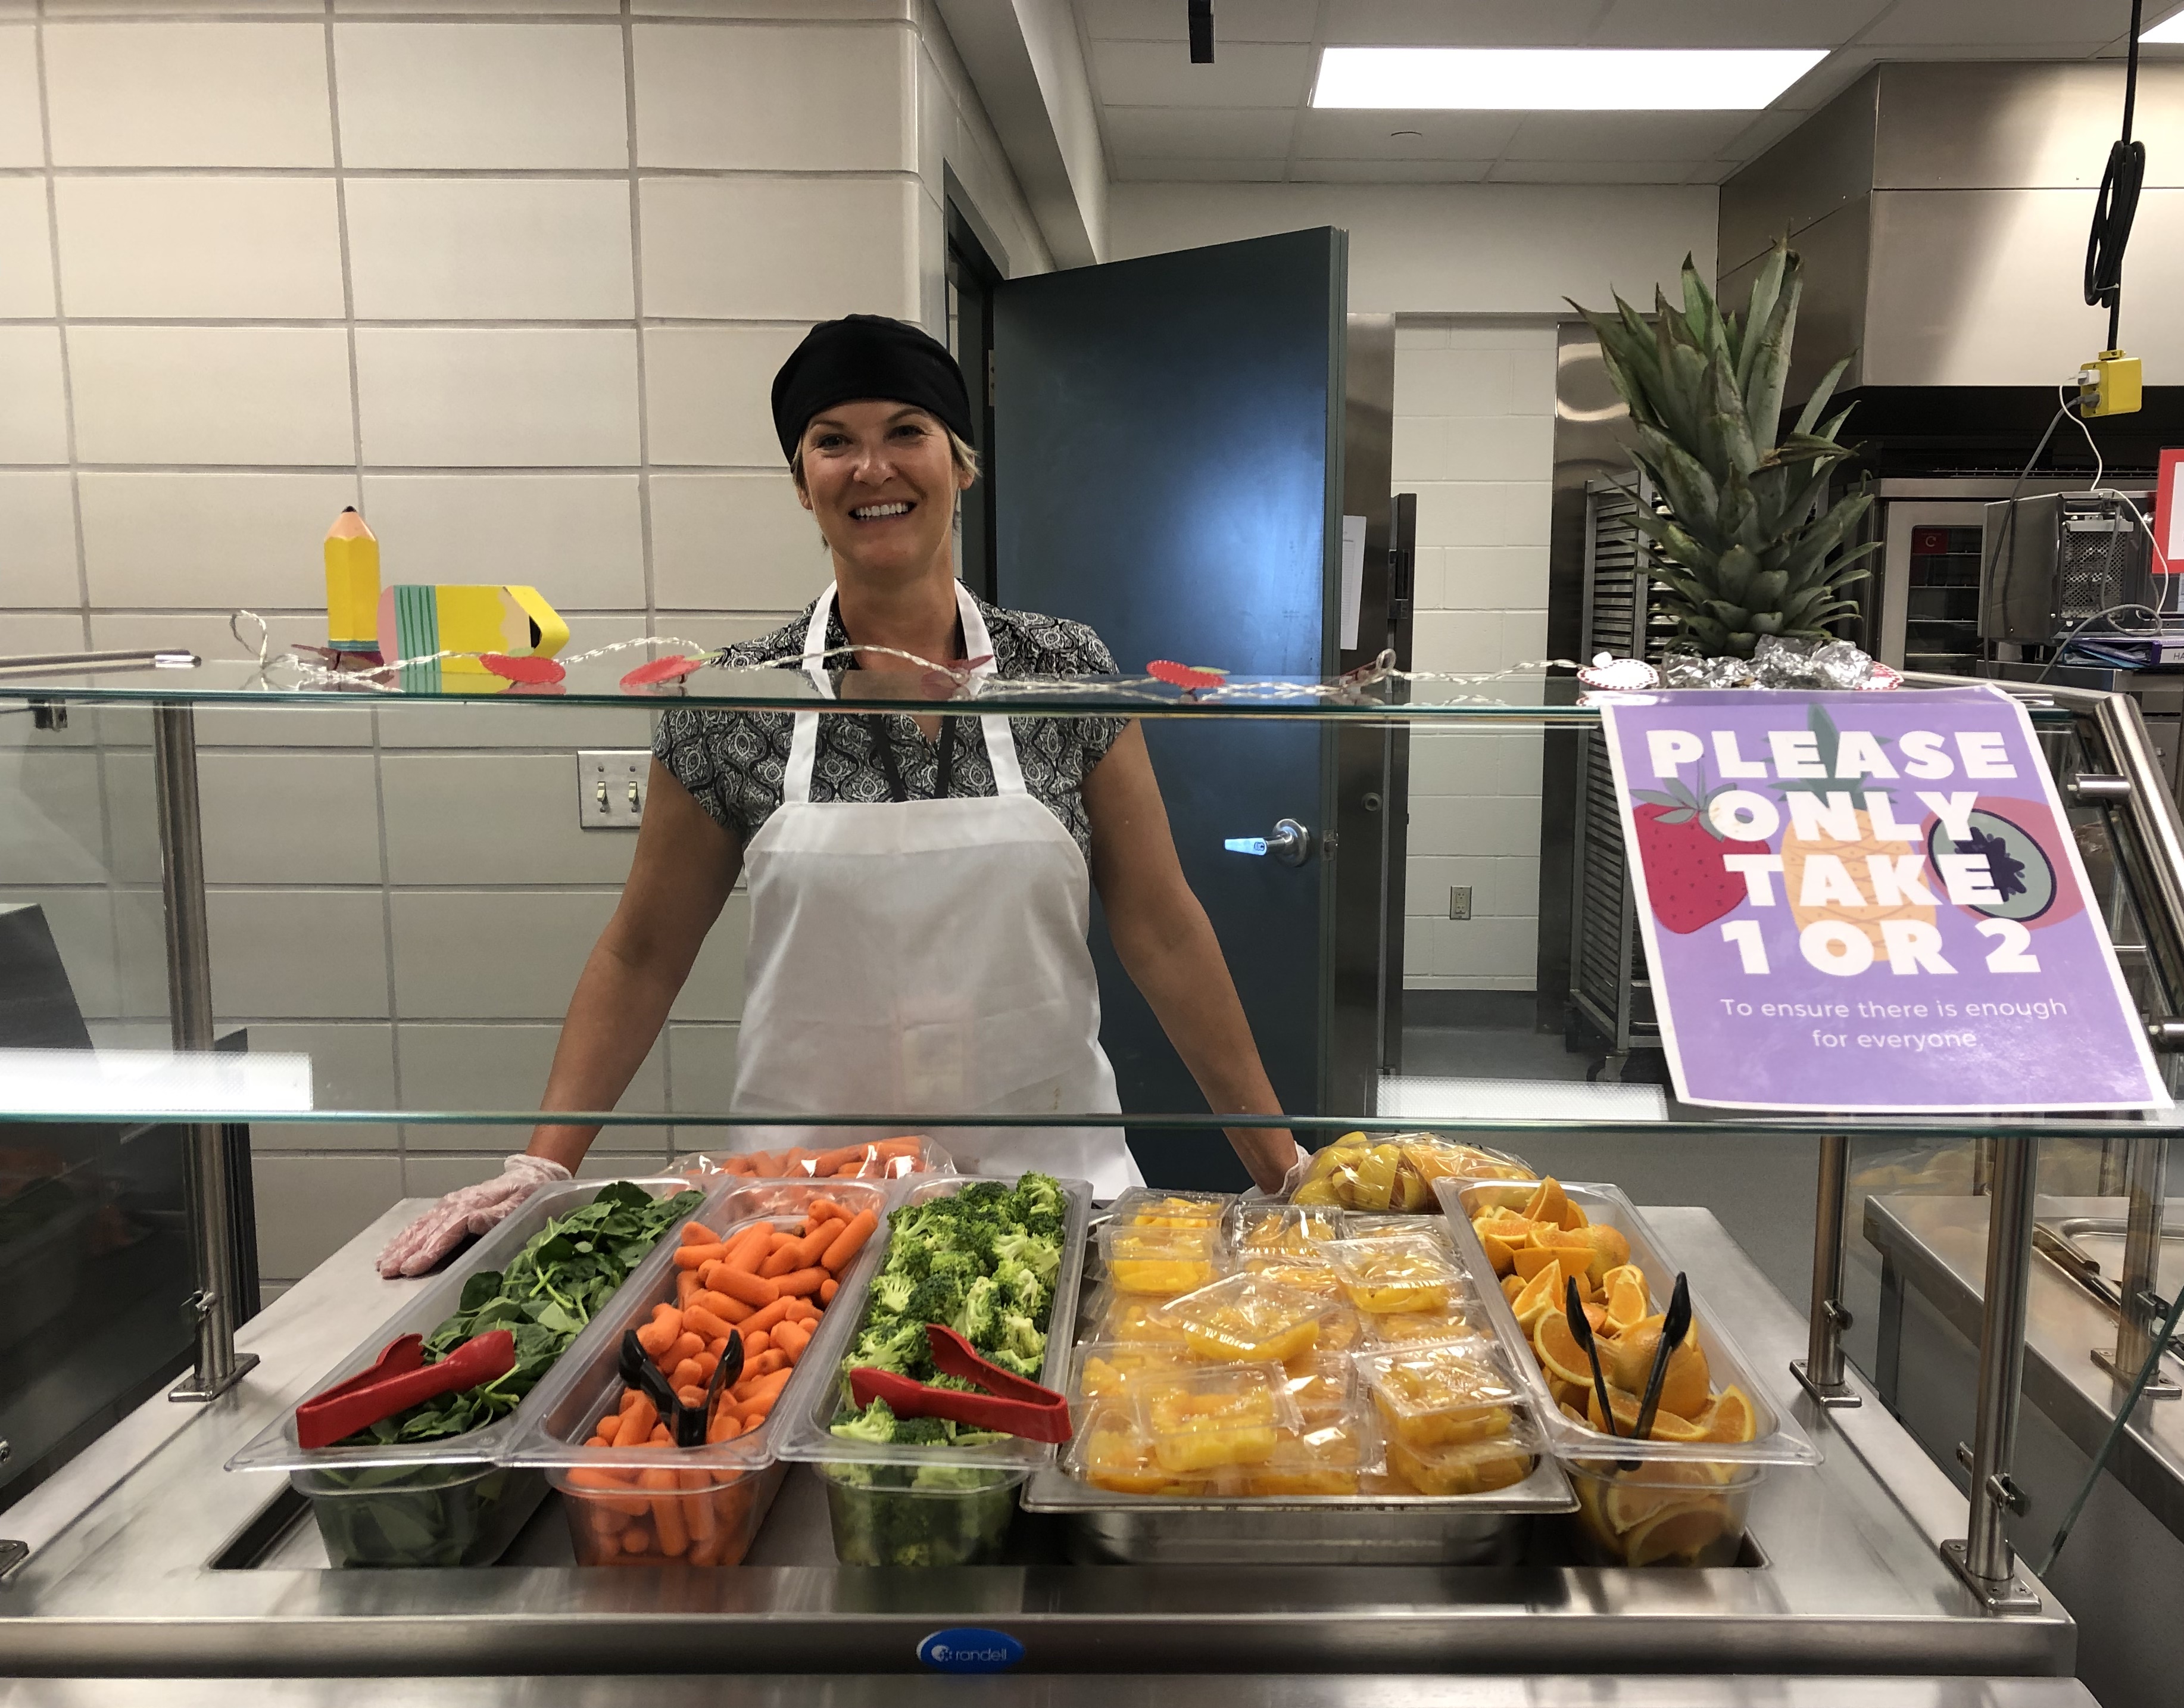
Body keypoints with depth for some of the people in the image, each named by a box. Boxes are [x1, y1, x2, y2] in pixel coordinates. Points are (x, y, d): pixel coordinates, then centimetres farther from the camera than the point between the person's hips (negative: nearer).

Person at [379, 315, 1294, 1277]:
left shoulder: (1069, 675, -2)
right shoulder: (734, 704, -3)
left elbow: (1160, 931, 0)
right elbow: (641, 955, 4)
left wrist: (1278, 1162, -1)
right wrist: (544, 1165, -3)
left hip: (1046, 1173, 1)